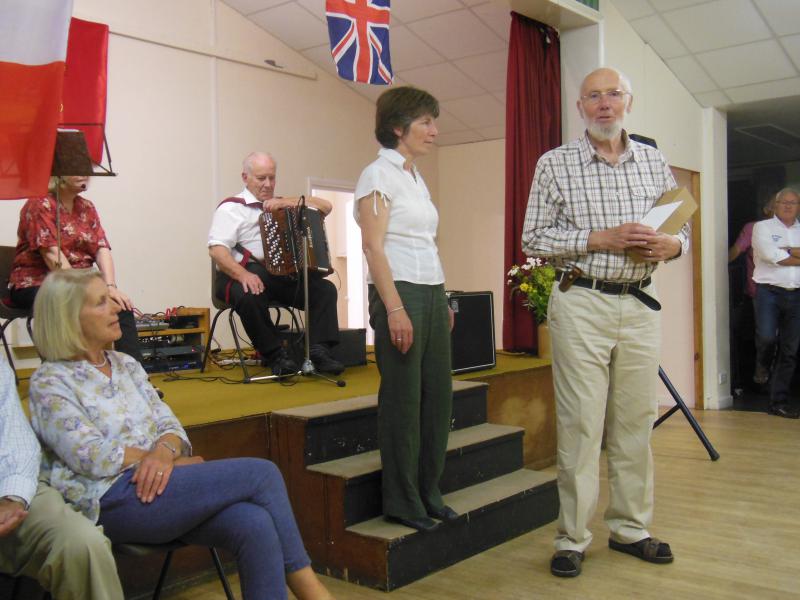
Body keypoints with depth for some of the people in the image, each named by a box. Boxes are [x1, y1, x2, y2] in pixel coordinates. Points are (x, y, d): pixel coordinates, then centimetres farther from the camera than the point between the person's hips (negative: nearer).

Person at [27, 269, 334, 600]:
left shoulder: (126, 365, 18)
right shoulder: (50, 382, -1)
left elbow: (170, 426, 12)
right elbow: (90, 455, -13)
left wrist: (165, 450, -13)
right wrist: (180, 463, -10)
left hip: (156, 483, 6)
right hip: (113, 499, -6)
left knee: (256, 525, -26)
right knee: (262, 474, -20)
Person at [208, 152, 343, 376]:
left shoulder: (282, 205, 22)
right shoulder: (232, 207, 3)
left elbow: (325, 206, 10)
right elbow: (217, 248, -11)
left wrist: (285, 202, -4)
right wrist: (243, 274, -29)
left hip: (283, 273, 5)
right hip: (244, 273, -5)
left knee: (326, 289, -13)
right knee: (249, 296, -37)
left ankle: (319, 351, -20)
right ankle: (274, 354, -20)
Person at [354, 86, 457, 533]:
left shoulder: (416, 178, 18)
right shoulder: (379, 175, -7)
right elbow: (374, 247, -14)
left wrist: (444, 302, 17)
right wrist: (394, 309, -21)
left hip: (433, 295, 9)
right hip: (400, 294, -8)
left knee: (438, 394, 10)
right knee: (404, 400, -2)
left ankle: (429, 493, 23)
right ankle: (402, 501, 11)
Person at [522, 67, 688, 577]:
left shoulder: (654, 162, 12)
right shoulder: (555, 164, 1)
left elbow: (683, 229, 17)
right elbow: (534, 239, -3)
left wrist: (671, 244, -7)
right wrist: (601, 239, -13)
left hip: (641, 305, 4)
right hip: (581, 302, -3)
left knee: (636, 421, 9)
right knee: (580, 425, -2)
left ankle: (631, 527, 24)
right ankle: (572, 539, 9)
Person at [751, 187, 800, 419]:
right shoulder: (762, 227, 6)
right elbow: (770, 255, -10)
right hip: (769, 290, -4)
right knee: (766, 336, -22)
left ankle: (780, 400, 12)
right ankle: (762, 366, 13)